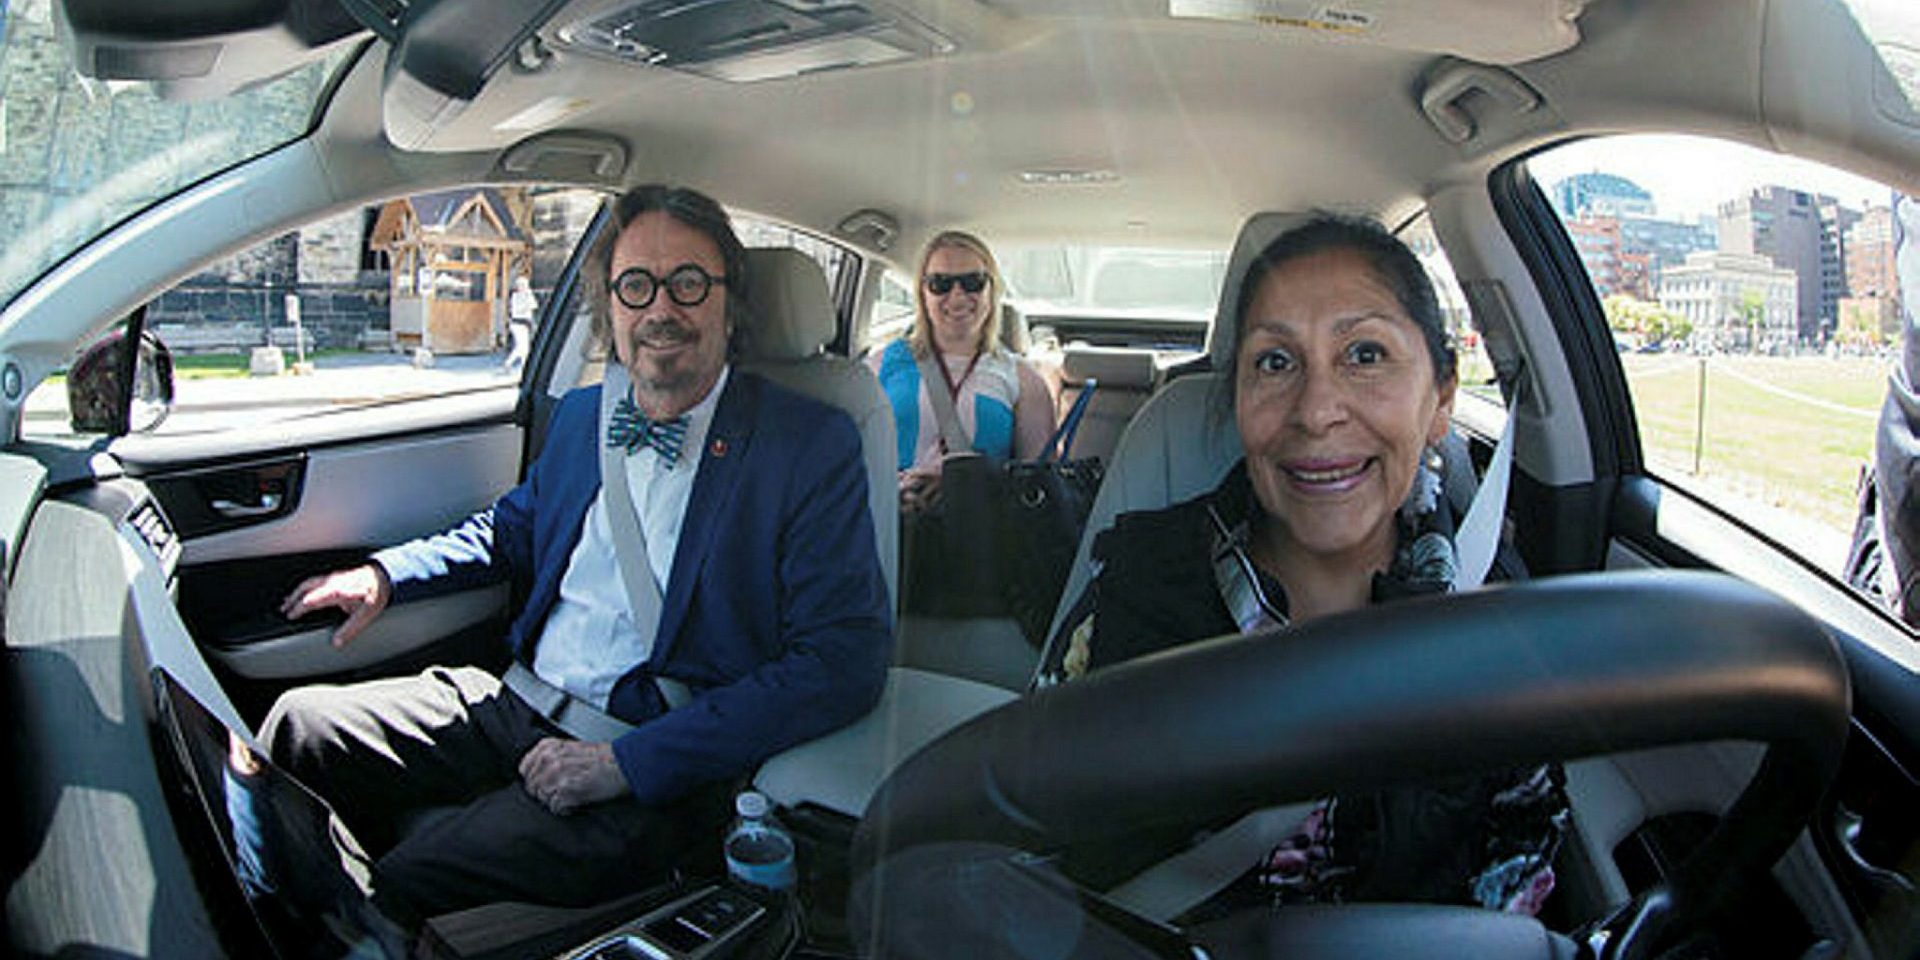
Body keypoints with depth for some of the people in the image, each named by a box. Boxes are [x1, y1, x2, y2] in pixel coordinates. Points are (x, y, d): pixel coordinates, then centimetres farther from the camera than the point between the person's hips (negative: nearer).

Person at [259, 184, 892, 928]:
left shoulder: (813, 446, -11)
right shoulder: (583, 415, 10)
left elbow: (843, 663, -19)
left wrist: (628, 763, -21)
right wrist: (386, 573, 11)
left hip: (656, 769, -6)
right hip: (512, 702, 7)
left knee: (408, 887, -24)